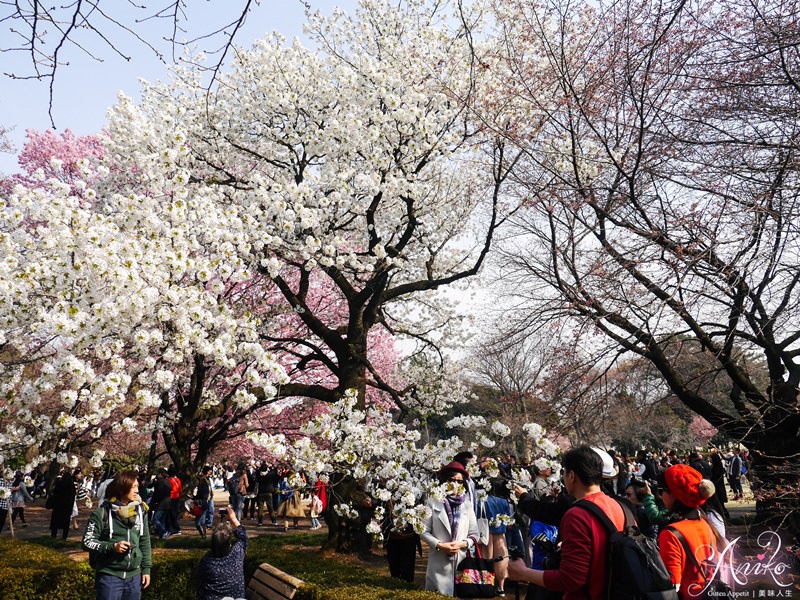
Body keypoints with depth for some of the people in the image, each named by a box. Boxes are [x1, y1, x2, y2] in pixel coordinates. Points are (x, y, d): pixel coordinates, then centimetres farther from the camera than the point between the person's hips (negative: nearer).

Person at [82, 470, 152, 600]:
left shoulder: (140, 510, 4)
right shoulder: (103, 512, -9)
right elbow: (87, 542, -7)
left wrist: (146, 568, 9)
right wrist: (112, 547, -19)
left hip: (134, 576, 4)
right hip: (109, 576, -4)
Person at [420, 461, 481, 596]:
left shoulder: (467, 504, 8)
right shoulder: (433, 502, -2)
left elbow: (474, 534, 8)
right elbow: (424, 531, -2)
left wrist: (463, 544, -9)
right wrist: (439, 545, -13)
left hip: (462, 560, 3)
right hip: (439, 562, -2)